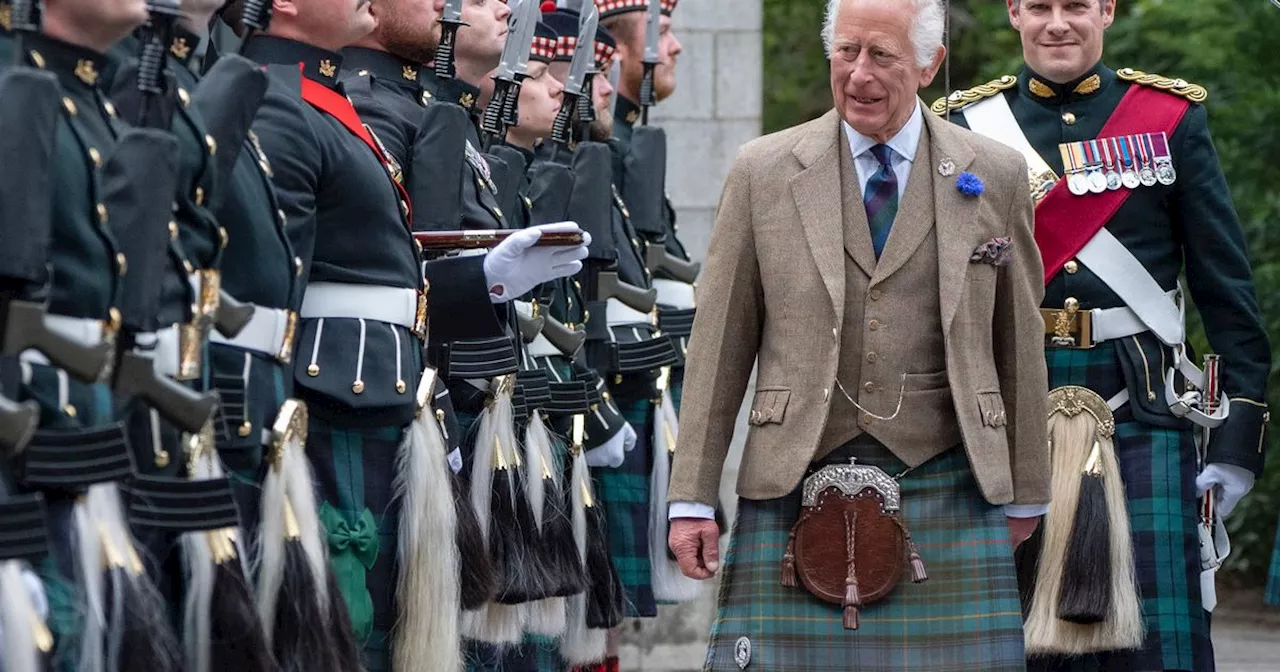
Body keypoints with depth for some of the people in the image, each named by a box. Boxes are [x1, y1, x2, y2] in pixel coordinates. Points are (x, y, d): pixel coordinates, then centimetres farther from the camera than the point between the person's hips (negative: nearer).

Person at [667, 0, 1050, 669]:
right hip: (796, 488, 0)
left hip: (947, 488, 0)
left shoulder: (995, 177, 6)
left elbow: (1019, 340, 11)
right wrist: (691, 499, 1)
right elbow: (720, 343, 5)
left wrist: (1025, 494, 14)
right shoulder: (762, 172, 4)